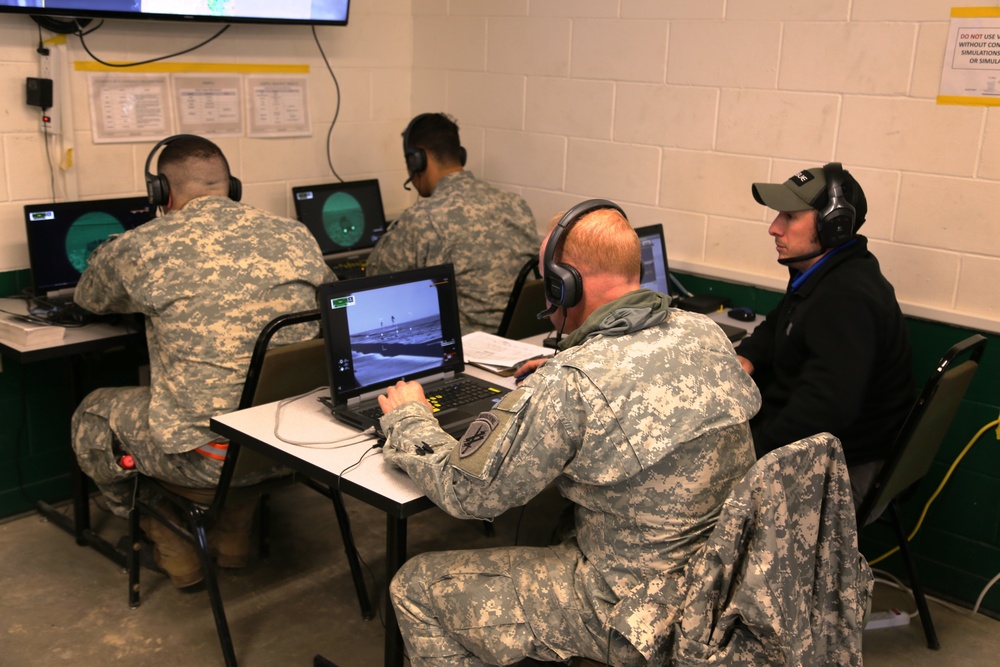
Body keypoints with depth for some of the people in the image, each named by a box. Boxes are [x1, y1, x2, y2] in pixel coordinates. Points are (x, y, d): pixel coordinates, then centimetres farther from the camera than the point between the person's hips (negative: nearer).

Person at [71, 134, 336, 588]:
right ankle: (234, 535, 42)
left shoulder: (140, 249, -7)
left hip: (206, 458, -4)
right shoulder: (297, 238, 0)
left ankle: (173, 548, 32)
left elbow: (89, 298, 16)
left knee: (92, 415, 24)